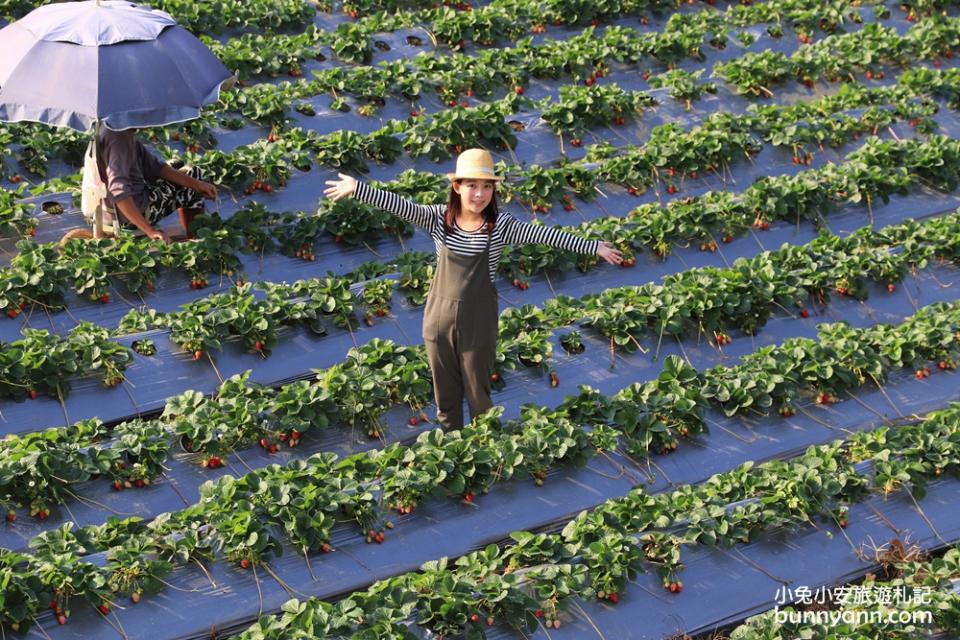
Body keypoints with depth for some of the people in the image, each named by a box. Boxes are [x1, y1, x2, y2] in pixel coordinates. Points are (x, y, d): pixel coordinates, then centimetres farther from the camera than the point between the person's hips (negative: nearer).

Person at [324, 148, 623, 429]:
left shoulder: (500, 225, -11)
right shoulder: (439, 218, -8)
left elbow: (542, 234, -15)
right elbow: (403, 207, -19)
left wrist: (593, 247, -19)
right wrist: (356, 188, -31)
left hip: (478, 323, -2)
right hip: (439, 318, 2)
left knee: (478, 392, 12)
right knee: (445, 391, 18)